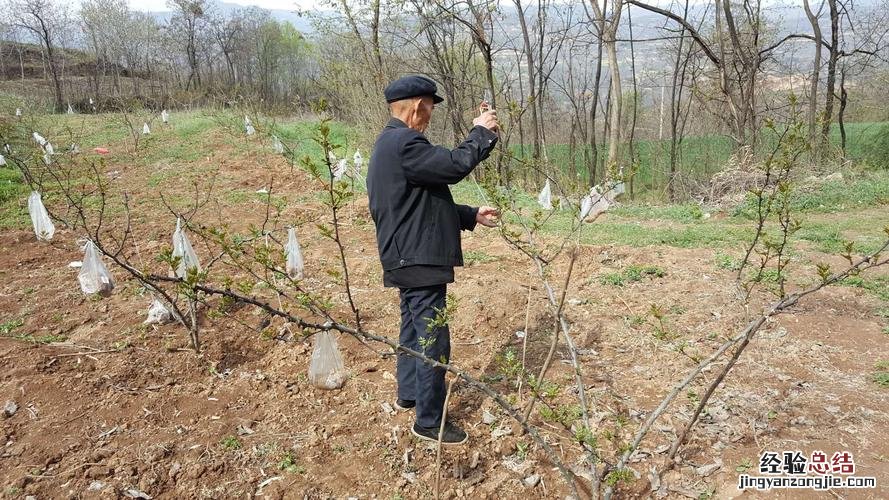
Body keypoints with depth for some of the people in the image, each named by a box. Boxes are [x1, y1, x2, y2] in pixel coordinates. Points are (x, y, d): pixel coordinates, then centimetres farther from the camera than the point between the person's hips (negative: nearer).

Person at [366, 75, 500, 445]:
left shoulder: (390, 142, 16)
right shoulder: (403, 144, -20)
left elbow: (426, 202, 18)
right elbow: (455, 165, -25)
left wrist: (471, 215, 14)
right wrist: (480, 133, -8)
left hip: (408, 258, 11)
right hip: (419, 260, -11)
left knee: (414, 329, 24)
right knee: (432, 341, -2)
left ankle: (409, 394, 41)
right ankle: (429, 421, 11)